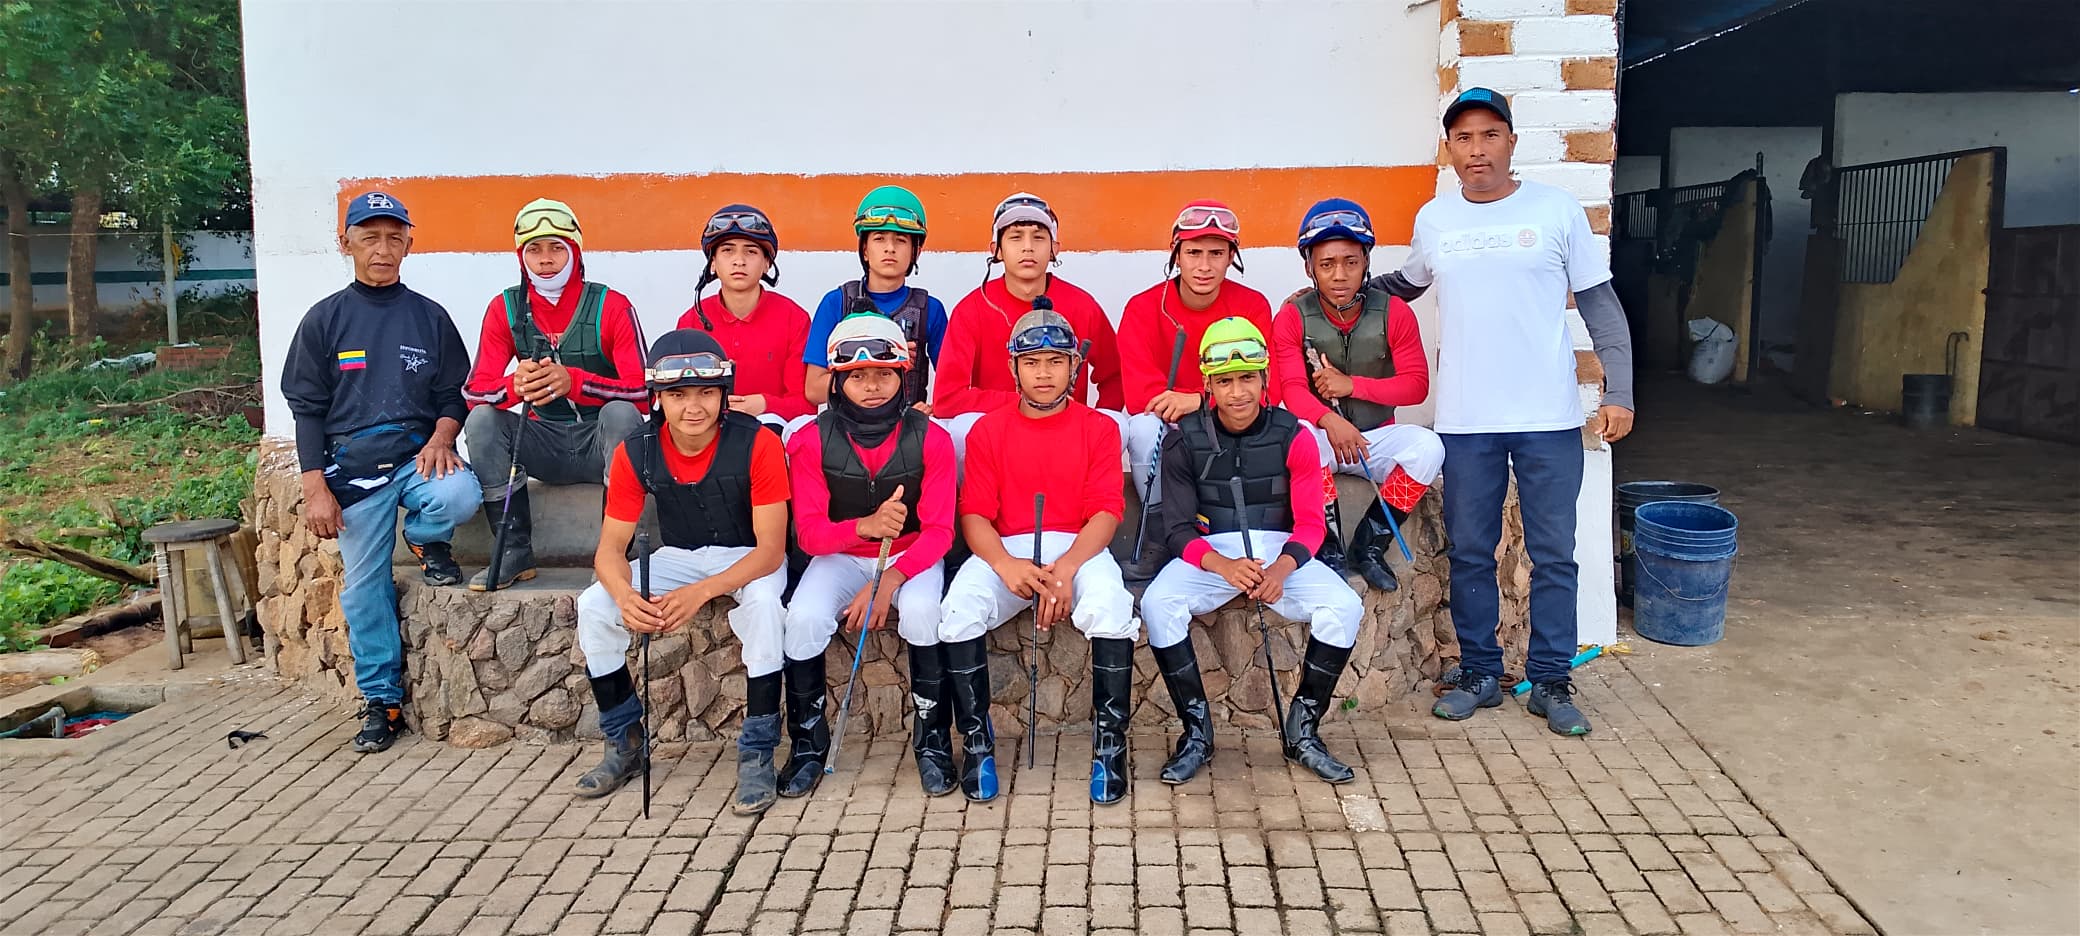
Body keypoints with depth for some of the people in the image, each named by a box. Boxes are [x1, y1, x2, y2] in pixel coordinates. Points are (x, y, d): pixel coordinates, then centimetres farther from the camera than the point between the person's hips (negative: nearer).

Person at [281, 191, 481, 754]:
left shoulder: (430, 317, 8)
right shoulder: (324, 321, 6)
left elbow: (455, 393, 9)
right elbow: (307, 408, 4)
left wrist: (441, 437, -14)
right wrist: (315, 486, -4)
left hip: (419, 454, 0)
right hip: (353, 465, 0)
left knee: (461, 495, -33)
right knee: (365, 589, 0)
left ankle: (426, 540, 3)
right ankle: (381, 702, 13)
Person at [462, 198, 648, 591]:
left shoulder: (611, 306, -10)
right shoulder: (505, 308, 0)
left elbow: (642, 391, -18)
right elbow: (473, 391, -7)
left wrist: (574, 381, -35)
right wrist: (515, 386, -32)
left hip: (601, 442, -3)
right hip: (543, 441, 3)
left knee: (620, 412, -33)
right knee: (482, 419, -21)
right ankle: (515, 551, -13)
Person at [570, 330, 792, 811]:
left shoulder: (757, 444, -24)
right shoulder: (635, 453, -13)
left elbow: (771, 549, -25)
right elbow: (610, 547, -12)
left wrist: (702, 591, -41)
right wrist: (624, 594, -37)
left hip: (749, 559, -4)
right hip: (677, 557, 4)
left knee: (763, 602, -37)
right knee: (593, 606, -17)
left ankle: (756, 754, -21)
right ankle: (626, 744, 3)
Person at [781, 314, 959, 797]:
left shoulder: (930, 439, -11)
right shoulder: (814, 441, -8)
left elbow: (938, 532, -11)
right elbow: (809, 532, -11)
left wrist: (889, 581, -27)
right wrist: (866, 526, -32)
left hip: (912, 557, -1)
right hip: (841, 557, 1)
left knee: (920, 611, -32)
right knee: (804, 618, -27)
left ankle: (932, 739, -12)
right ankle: (808, 741, -3)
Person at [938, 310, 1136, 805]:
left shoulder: (1099, 429, 6)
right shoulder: (987, 431, 10)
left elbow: (1106, 512, -3)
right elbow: (974, 514, 1)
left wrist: (1065, 569, -20)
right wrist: (1006, 566, -19)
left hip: (1080, 549, -1)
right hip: (1005, 551, 1)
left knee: (1111, 609, -33)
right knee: (959, 611, -28)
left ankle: (1110, 744, -17)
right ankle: (977, 742, -11)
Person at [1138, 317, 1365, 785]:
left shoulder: (1293, 437, -3)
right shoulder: (1184, 441, -3)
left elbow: (1310, 523, -4)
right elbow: (1179, 529, -5)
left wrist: (1282, 567, -26)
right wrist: (1223, 566, -26)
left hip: (1281, 553, 1)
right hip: (1209, 553, 0)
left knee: (1344, 607, -26)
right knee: (1158, 604, -30)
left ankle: (1302, 731, -7)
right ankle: (1197, 732, -14)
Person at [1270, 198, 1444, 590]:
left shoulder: (1395, 313, -4)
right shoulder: (1291, 318, -7)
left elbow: (1416, 384, -7)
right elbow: (1291, 389, -17)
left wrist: (1352, 385, -20)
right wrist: (1328, 419, -40)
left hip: (1376, 437, 2)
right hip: (1321, 435, -2)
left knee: (1428, 447, -28)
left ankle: (1370, 545, -11)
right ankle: (1329, 549, -19)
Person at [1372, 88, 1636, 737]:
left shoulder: (1556, 210, -1)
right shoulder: (1433, 219, 6)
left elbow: (1601, 306, 1)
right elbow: (1404, 283, 25)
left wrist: (1619, 392, -6)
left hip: (1549, 418, -2)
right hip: (1464, 419, 2)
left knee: (1553, 556, 5)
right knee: (1470, 554, 9)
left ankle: (1550, 681, 18)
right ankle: (1479, 673, 24)